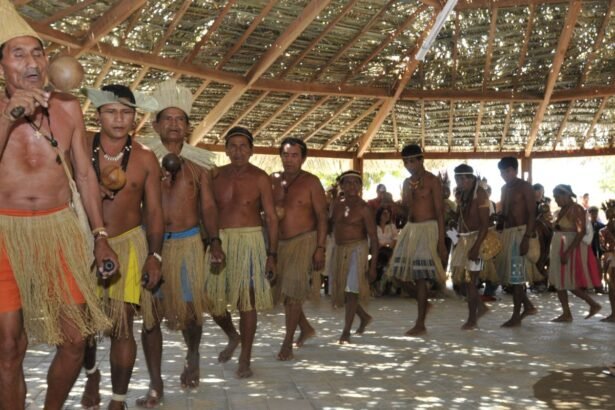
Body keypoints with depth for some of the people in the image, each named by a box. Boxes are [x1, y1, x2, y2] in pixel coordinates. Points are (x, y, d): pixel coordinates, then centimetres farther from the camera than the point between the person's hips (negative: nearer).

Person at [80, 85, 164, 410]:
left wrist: (155, 255, -3)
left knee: (122, 325, -2)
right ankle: (91, 374, 38)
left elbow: (153, 210, 3)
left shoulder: (145, 158, 0)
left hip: (128, 244, 0)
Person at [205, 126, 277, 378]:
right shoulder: (216, 176, 7)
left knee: (247, 301, -2)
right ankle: (233, 336, 34)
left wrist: (272, 254, -7)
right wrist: (210, 244, 3)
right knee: (212, 300, 5)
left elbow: (271, 218, -2)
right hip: (219, 241, 4)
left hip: (249, 241, -3)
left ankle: (245, 359, 11)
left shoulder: (259, 178, -2)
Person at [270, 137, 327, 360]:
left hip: (304, 241, -5)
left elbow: (321, 216, -8)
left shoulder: (311, 182, -6)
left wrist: (320, 248, -14)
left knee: (293, 291, -8)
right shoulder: (273, 180, 6)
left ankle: (287, 343, 2)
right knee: (282, 290, 10)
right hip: (279, 242, 5)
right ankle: (306, 328, 32)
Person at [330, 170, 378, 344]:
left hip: (357, 250, -6)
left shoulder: (363, 208, -9)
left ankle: (346, 331, -2)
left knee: (351, 290, -10)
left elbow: (373, 238, -10)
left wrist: (373, 266, -14)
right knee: (340, 290, 12)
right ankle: (364, 317, 35)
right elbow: (331, 226, 14)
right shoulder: (337, 205, 7)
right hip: (339, 250, 6)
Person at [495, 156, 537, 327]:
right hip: (507, 232, 8)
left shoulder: (525, 187, -7)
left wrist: (527, 237, -21)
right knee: (507, 272, 10)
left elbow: (532, 214, -13)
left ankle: (516, 316, 3)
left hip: (520, 232, -8)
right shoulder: (504, 189, 15)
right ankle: (528, 305, 24)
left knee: (516, 273, -5)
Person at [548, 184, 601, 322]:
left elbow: (581, 232, -20)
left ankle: (594, 304, 12)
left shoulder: (576, 209, -13)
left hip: (572, 248, -9)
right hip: (560, 248, 9)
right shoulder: (562, 210, 12)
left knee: (571, 284, -4)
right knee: (559, 282, 8)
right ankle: (566, 313, 12)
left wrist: (568, 252, -26)